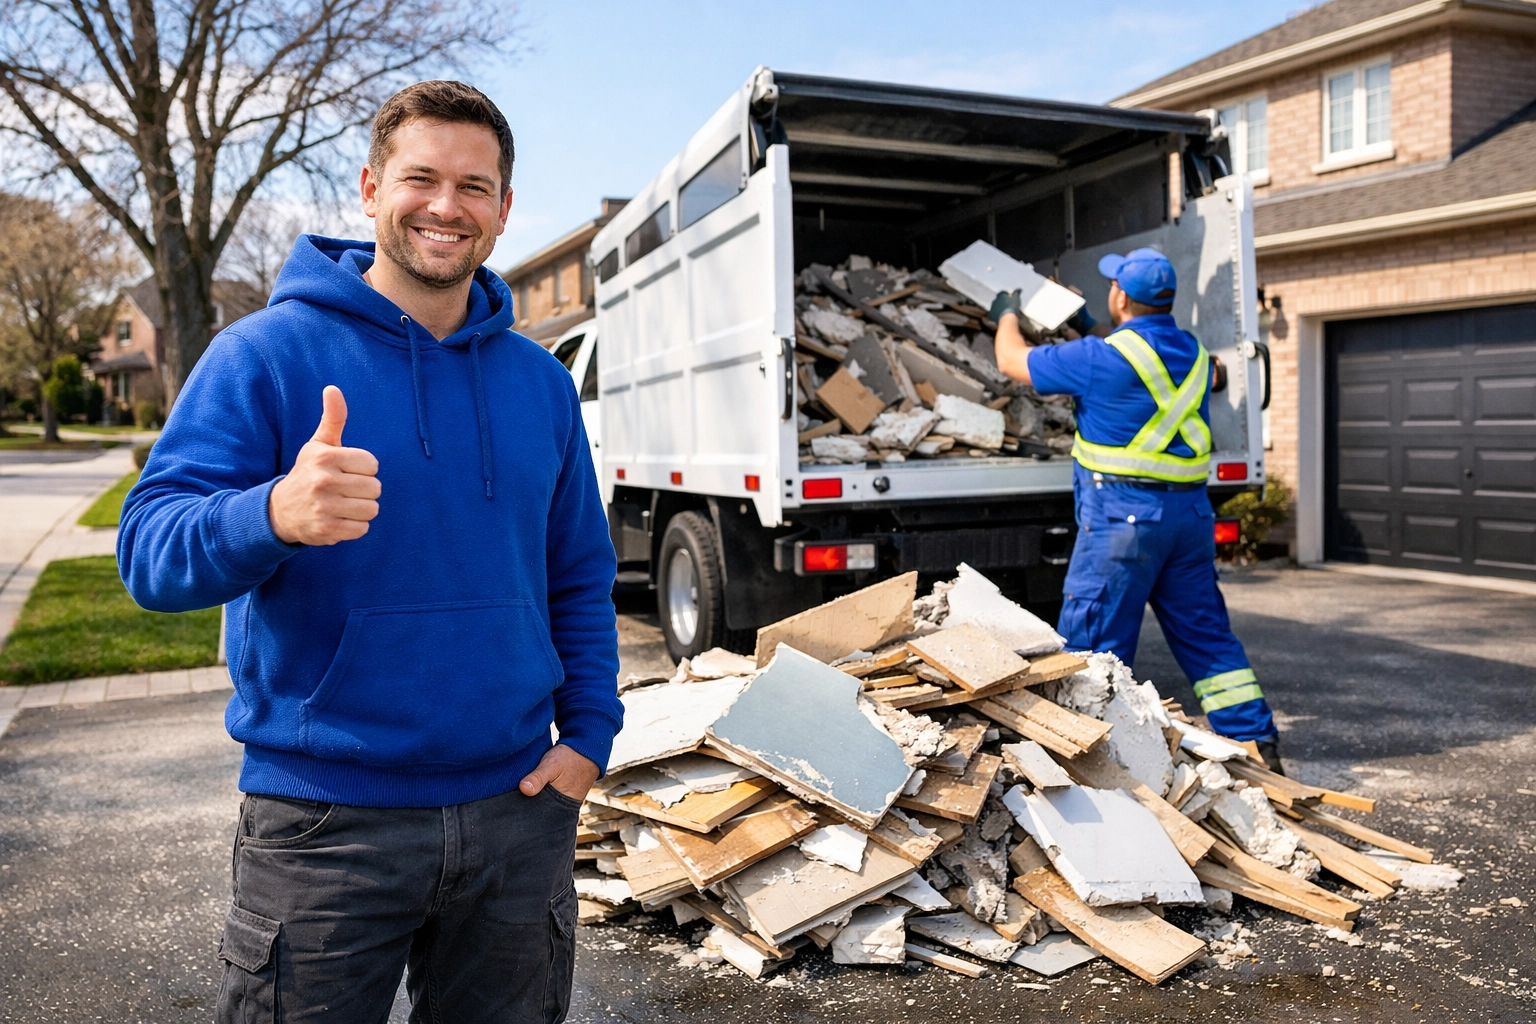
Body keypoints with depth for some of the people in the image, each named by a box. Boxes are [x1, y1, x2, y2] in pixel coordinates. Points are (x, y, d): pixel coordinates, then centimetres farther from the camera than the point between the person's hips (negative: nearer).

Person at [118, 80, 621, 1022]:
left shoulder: (541, 381, 6)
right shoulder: (269, 352, -7)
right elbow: (149, 551, -15)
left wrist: (588, 734, 2)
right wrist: (274, 516, -36)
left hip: (517, 809, 4)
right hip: (327, 820, -3)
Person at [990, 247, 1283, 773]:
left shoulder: (1102, 358, -11)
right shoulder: (1194, 353, 11)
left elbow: (1013, 361, 1)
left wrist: (1007, 315, 21)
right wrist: (1091, 329, 41)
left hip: (1124, 513, -7)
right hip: (1190, 511, 8)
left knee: (1093, 645, 1)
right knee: (1206, 635, 14)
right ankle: (1257, 742, 18)